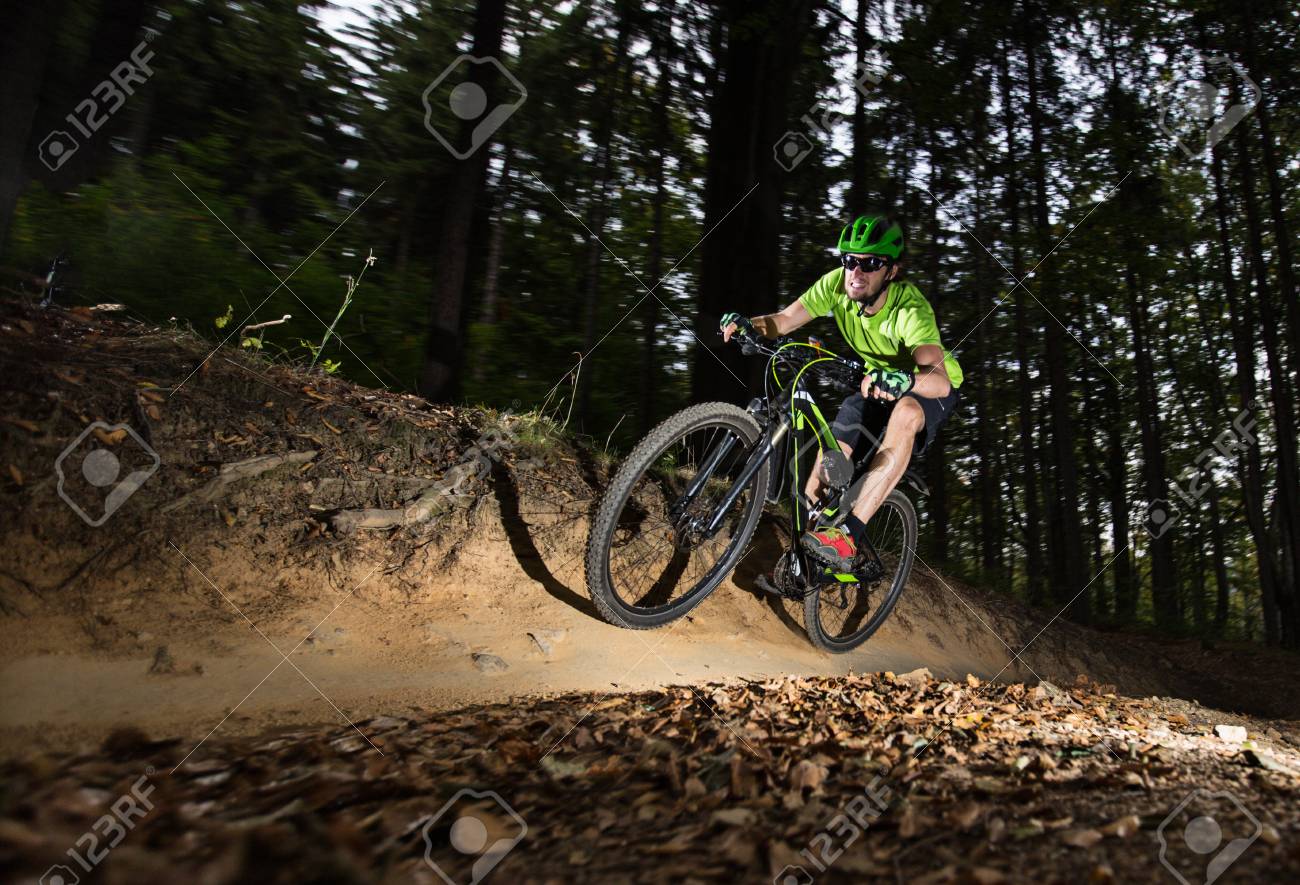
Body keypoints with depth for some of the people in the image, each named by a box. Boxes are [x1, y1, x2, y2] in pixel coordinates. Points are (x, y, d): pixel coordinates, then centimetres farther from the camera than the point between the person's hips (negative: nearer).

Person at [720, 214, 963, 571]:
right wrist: (748, 323, -37)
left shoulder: (910, 309, -35)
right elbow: (785, 320, -17)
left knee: (905, 414, -38)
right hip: (878, 381, 6)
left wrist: (903, 379, -69)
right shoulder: (837, 284, -21)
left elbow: (939, 379, -48)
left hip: (931, 386, -5)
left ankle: (848, 536, -42)